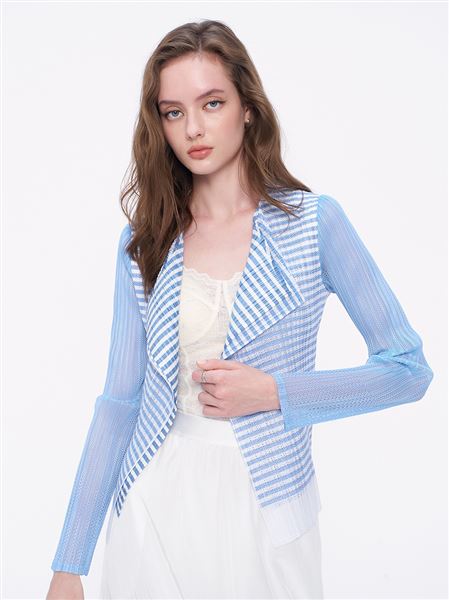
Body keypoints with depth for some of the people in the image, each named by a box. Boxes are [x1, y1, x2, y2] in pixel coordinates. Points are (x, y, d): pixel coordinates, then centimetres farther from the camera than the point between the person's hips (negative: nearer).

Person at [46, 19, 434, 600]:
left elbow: (408, 369, -4)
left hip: (263, 507, -2)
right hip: (153, 506, 2)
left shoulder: (313, 221, -7)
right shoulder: (143, 242, 0)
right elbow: (119, 401, 1)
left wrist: (273, 393, -15)